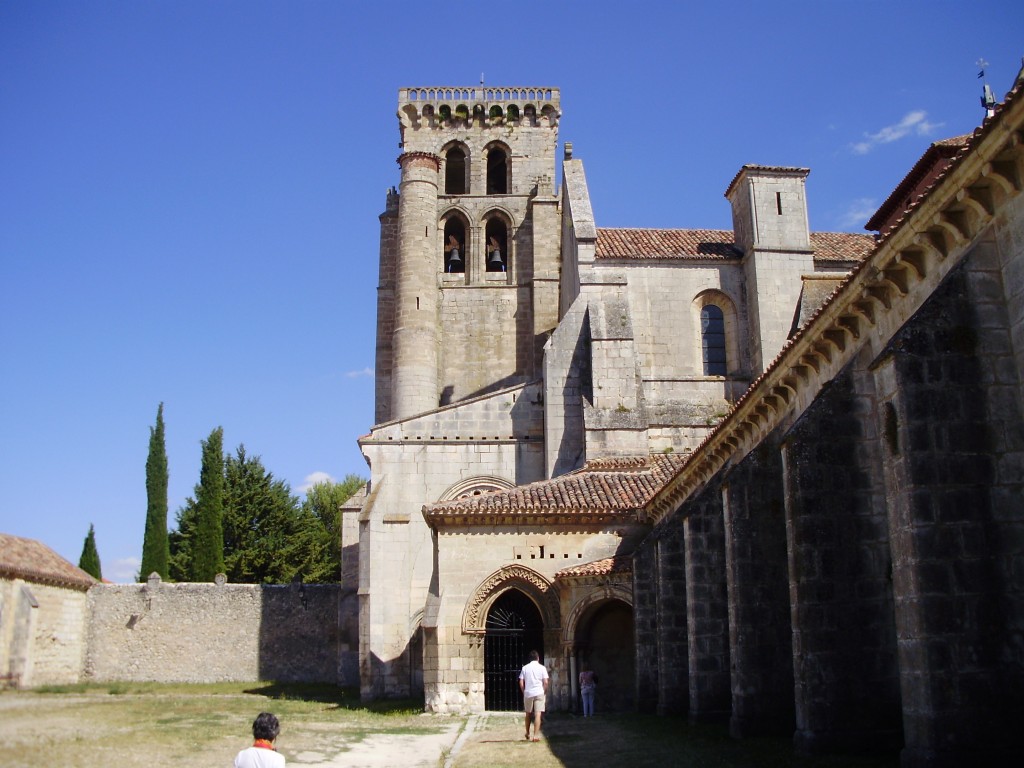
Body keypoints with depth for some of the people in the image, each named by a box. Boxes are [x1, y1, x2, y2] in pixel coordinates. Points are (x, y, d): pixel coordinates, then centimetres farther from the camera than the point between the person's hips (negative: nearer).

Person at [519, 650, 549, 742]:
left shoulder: (525, 668, 4)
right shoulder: (541, 668, 0)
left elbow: (521, 683, 1)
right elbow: (545, 682, -6)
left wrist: (524, 692, 13)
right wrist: (545, 692, 8)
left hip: (528, 693, 2)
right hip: (539, 693, -2)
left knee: (528, 714, 18)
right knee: (538, 714, -5)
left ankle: (527, 734, 31)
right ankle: (536, 735, -14)